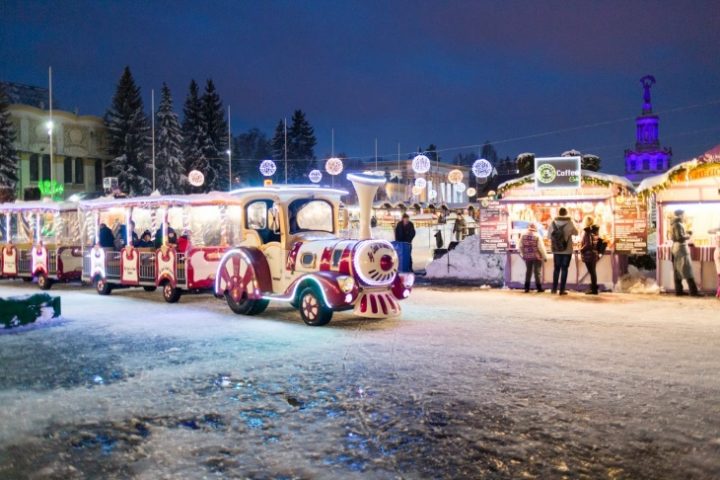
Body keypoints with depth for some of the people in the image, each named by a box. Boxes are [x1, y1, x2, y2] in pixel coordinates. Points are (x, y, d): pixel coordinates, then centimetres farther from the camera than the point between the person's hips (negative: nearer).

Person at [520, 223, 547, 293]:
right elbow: (541, 247, -12)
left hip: (527, 256, 4)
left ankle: (527, 288, 11)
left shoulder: (523, 235, 1)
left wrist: (523, 254, 19)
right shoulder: (537, 236, -12)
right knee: (537, 272, 3)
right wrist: (545, 256, -4)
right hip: (537, 257, -4)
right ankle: (539, 288, 6)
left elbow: (521, 246, 7)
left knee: (528, 271, 12)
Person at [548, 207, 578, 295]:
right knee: (564, 269, 5)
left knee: (556, 268, 15)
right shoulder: (570, 223, -9)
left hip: (556, 250, 2)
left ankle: (554, 288, 16)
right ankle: (562, 289, 5)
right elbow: (576, 232, 6)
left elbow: (549, 234, 1)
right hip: (567, 250, -2)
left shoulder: (553, 223, -6)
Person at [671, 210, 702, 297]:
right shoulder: (678, 225, -15)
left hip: (676, 248, 10)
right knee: (688, 271, -9)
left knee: (678, 272, 9)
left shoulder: (674, 224, 14)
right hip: (681, 248, -10)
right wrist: (688, 236, -5)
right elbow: (680, 237, -22)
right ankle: (693, 291, -9)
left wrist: (686, 234, 12)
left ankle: (678, 291, 11)